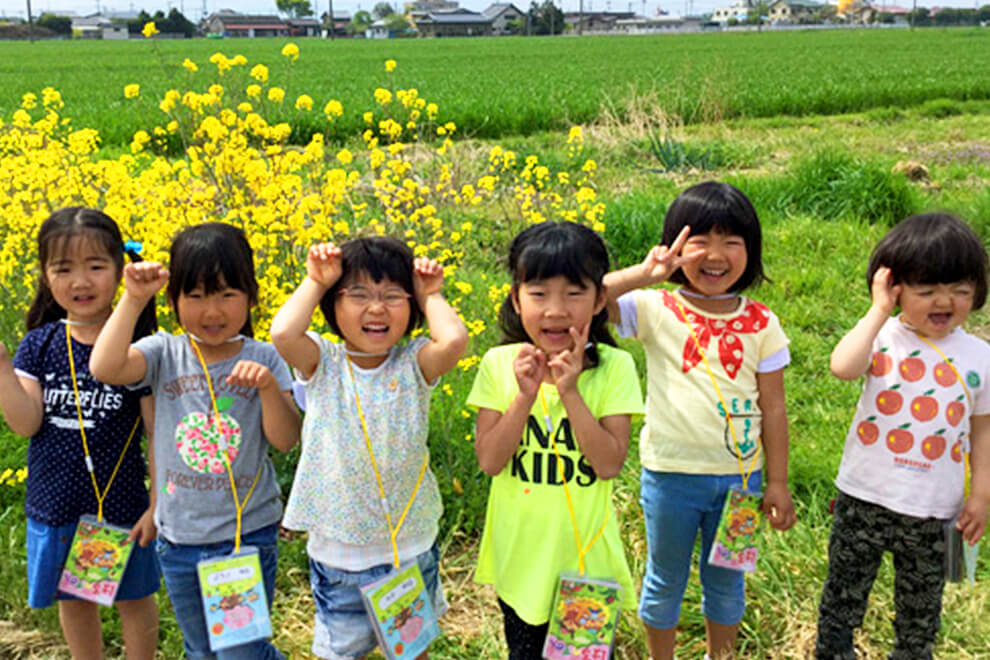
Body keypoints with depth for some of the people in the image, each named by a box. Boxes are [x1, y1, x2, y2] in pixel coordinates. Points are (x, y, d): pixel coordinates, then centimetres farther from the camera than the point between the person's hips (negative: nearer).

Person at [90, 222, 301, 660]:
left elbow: (286, 440, -11)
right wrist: (133, 300, -25)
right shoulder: (164, 354, -6)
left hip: (248, 533, -2)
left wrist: (269, 387, -27)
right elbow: (104, 369, -24)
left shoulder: (263, 360, -7)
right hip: (178, 537, 3)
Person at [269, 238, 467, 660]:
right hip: (337, 550, 0)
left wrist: (431, 296, -14)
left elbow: (454, 340, -31)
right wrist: (314, 282, -16)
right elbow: (282, 333, -30)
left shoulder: (414, 365, -10)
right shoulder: (321, 365, -10)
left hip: (412, 547, 1)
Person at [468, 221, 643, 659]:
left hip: (587, 553, -2)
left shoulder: (614, 367, -13)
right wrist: (526, 396, -24)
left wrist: (570, 392, -25)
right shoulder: (499, 365, -9)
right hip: (518, 554, 2)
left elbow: (609, 465, -18)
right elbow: (489, 460, -12)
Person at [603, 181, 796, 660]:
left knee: (726, 580, 20)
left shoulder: (761, 324, -4)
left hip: (739, 475, 2)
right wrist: (642, 275, -29)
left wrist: (778, 483, 3)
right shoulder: (655, 311, -10)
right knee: (665, 581, 18)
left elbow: (773, 409, 1)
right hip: (670, 475, -1)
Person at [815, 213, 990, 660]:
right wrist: (879, 310, -24)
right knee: (843, 594, 15)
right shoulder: (882, 337, -11)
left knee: (920, 609, 20)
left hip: (933, 511, 2)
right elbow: (842, 367, -33)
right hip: (865, 500, -2)